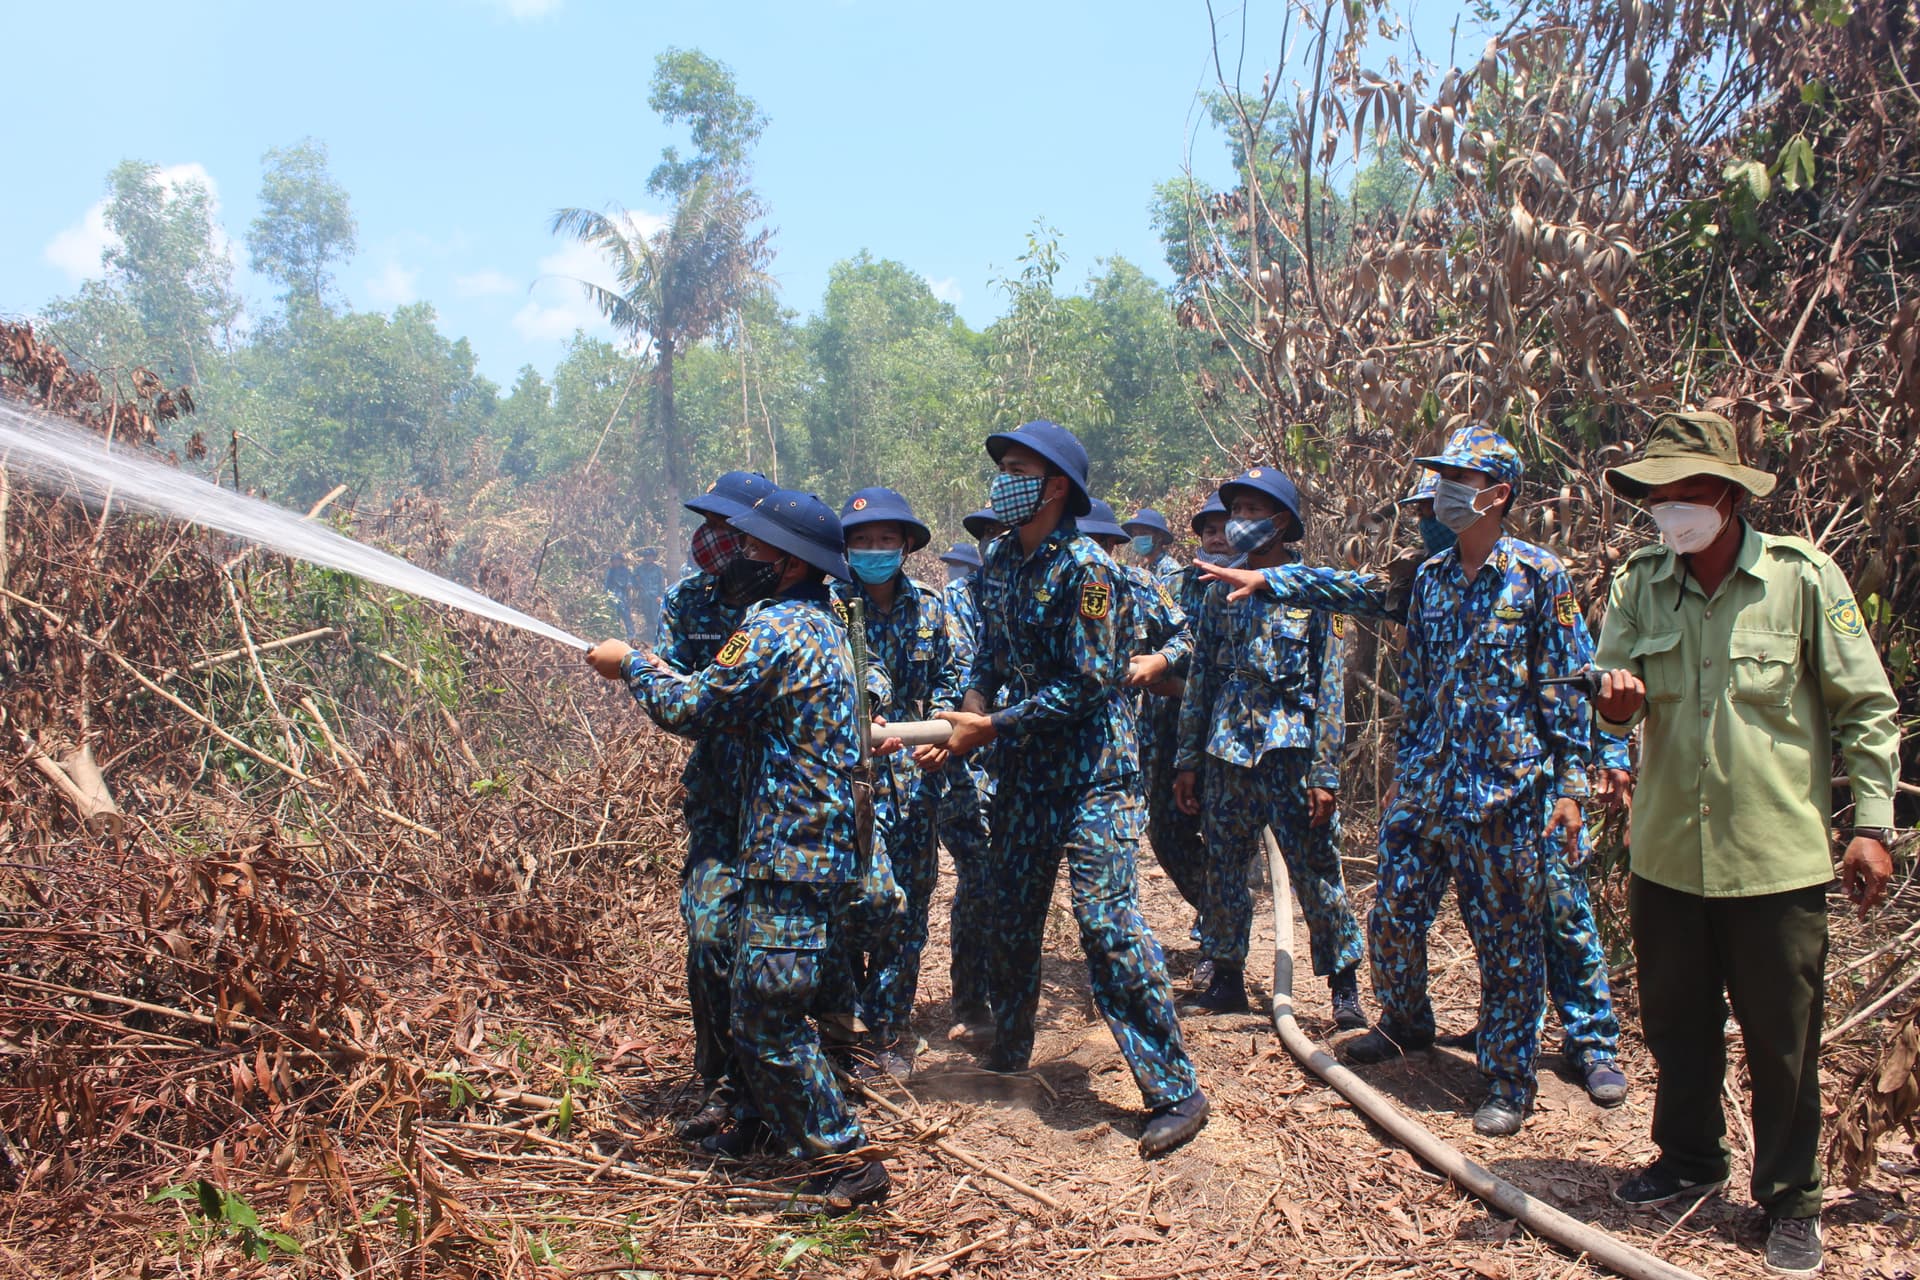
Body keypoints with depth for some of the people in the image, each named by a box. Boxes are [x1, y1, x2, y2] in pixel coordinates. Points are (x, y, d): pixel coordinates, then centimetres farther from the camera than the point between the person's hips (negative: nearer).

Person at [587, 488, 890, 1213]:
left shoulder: (774, 628, -18)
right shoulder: (824, 624, 14)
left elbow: (692, 709, -13)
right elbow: (739, 709, 17)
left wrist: (631, 665, 4)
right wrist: (651, 672, 12)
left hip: (792, 853, -10)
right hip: (810, 844, 10)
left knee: (772, 1013, -5)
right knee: (755, 996, 22)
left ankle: (845, 1161, 2)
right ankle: (761, 1120, 38)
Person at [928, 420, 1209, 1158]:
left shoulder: (1084, 568, -17)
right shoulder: (998, 561, 6)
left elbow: (1086, 682, -21)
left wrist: (993, 727, -18)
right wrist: (963, 722, -4)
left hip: (1091, 770, -8)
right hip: (1024, 769, 8)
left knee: (1106, 922, -12)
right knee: (1011, 915, 17)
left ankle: (1175, 1090, -4)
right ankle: (1009, 1049, 38)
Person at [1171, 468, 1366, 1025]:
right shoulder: (1220, 593, 11)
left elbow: (1331, 688, -5)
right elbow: (1199, 681, 13)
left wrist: (1325, 773, -11)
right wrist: (1187, 760, 9)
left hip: (1290, 751, -4)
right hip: (1227, 752, 4)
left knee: (1317, 875, -1)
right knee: (1223, 873, 9)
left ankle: (1345, 987, 12)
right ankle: (1227, 978, 22)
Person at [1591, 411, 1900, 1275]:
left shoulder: (1802, 576, -8)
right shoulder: (1639, 582, 1)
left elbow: (1867, 708, -2)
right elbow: (1612, 701, 3)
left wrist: (1871, 822, -5)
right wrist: (1617, 704, -21)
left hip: (1776, 858, -3)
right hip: (1667, 853, 4)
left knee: (1783, 1041, 7)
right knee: (1676, 1024, 17)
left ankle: (1790, 1203, 25)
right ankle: (1688, 1162, 38)